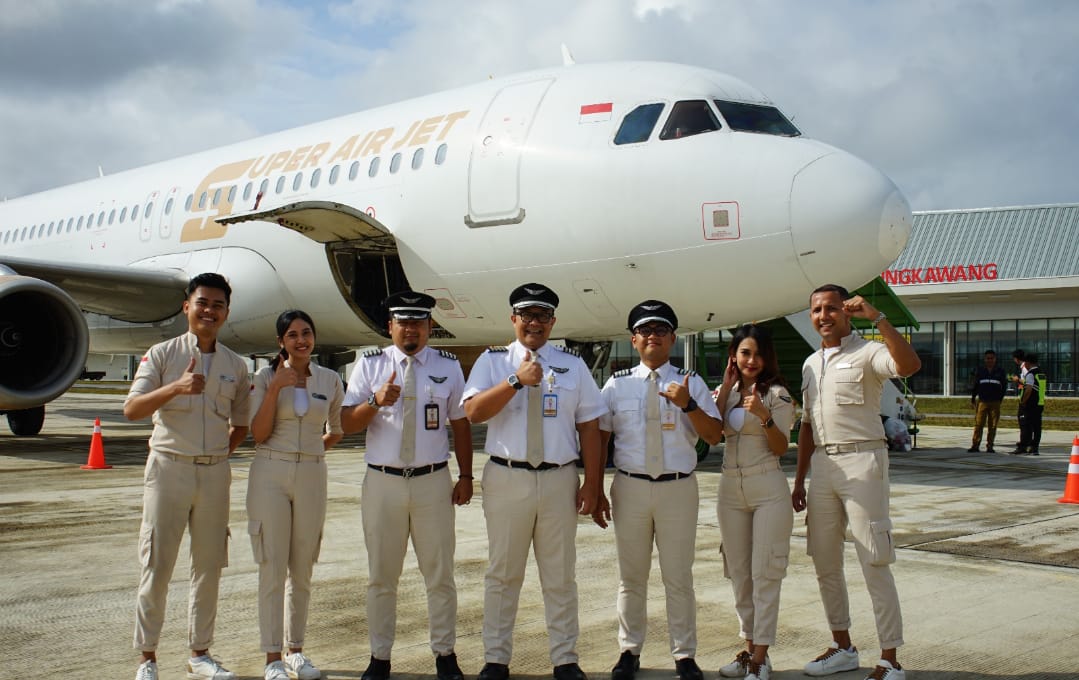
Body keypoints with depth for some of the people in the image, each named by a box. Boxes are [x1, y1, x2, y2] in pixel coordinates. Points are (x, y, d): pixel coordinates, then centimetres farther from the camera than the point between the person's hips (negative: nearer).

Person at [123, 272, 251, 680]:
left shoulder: (235, 365, 10)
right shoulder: (162, 355, -1)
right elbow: (132, 410, -13)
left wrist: (221, 454, 6)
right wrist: (176, 387, -26)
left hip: (215, 473, 4)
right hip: (169, 466, -3)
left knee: (209, 566, 8)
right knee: (157, 566, -1)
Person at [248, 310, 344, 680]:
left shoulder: (330, 380, 7)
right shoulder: (266, 377, 1)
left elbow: (337, 430, 21)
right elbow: (258, 433, -6)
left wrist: (319, 445, 3)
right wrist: (275, 389, -14)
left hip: (311, 475, 2)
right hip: (270, 473, -2)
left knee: (302, 569, 8)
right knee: (272, 568, -2)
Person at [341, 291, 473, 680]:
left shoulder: (448, 366, 6)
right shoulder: (370, 364, 4)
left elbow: (460, 424, 9)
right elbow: (347, 423, -1)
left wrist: (465, 477, 3)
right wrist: (376, 402, -20)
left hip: (434, 482, 0)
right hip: (383, 483, 0)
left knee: (440, 574, 6)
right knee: (381, 576, 8)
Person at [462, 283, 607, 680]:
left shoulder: (572, 365, 8)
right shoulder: (492, 361, 4)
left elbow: (588, 426, 5)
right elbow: (473, 412, -11)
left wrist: (593, 484, -1)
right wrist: (517, 381, -21)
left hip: (559, 480, 1)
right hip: (506, 479, -1)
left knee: (560, 576, 9)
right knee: (502, 573, 8)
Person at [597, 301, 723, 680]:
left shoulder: (691, 383, 3)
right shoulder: (617, 384, 4)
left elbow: (714, 436, -4)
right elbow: (599, 438, 7)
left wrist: (687, 404, -20)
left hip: (678, 489, -1)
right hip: (630, 488, 1)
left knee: (679, 578, 6)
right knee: (631, 577, 11)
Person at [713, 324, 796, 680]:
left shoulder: (776, 393, -3)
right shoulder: (726, 392, 12)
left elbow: (781, 448, -8)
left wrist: (765, 416, -24)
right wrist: (725, 387, -5)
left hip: (767, 488, -5)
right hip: (730, 487, 6)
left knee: (764, 574, -4)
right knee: (739, 573, 10)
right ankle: (749, 647, 19)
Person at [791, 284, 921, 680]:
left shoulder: (866, 353, -6)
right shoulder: (811, 364, 16)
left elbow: (910, 365, -28)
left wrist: (877, 318, -30)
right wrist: (799, 480, 17)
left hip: (861, 461, -7)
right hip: (822, 465, 8)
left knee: (874, 564, -6)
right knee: (825, 563, 12)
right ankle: (843, 647, 26)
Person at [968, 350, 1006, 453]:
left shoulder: (1000, 371, 9)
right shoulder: (980, 370, 9)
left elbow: (1004, 386, 14)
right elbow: (975, 385, 12)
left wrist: (1000, 399, 9)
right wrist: (973, 399, 10)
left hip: (995, 402, 0)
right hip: (982, 401, 0)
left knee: (992, 426, 1)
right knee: (979, 424, -7)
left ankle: (989, 446, 6)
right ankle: (975, 445, -7)